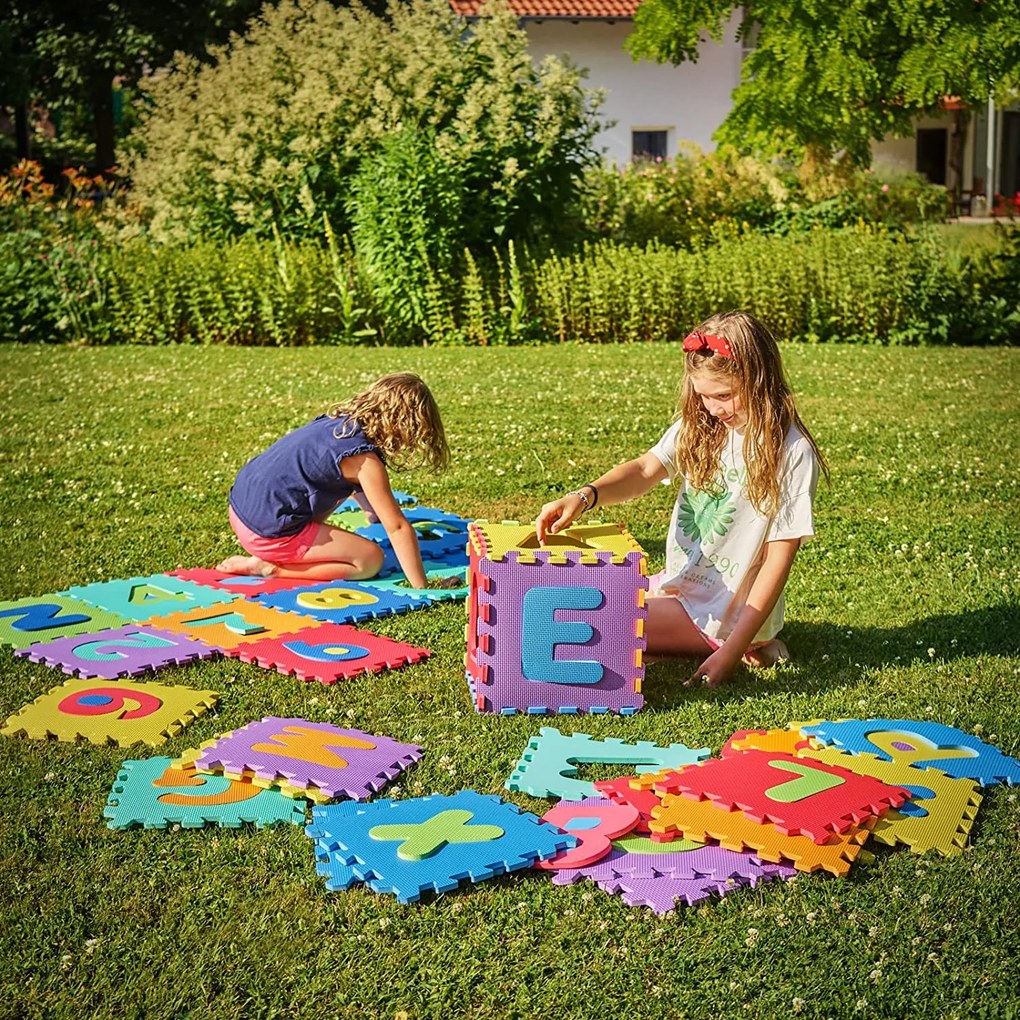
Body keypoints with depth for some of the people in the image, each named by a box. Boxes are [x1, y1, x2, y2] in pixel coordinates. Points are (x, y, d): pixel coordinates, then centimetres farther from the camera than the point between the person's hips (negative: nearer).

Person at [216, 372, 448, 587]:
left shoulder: (338, 420, 9)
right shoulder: (365, 460, -17)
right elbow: (397, 527, -17)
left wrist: (375, 513, 44)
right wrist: (421, 586, -12)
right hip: (268, 532, -9)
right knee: (371, 560, -5)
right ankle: (268, 568, -6)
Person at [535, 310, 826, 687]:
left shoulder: (791, 450, -19)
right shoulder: (699, 425, 1)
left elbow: (779, 556, -18)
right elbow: (647, 470, -11)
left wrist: (732, 649, -23)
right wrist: (585, 495, -34)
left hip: (725, 612, -8)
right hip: (679, 582, 8)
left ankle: (749, 645, -2)